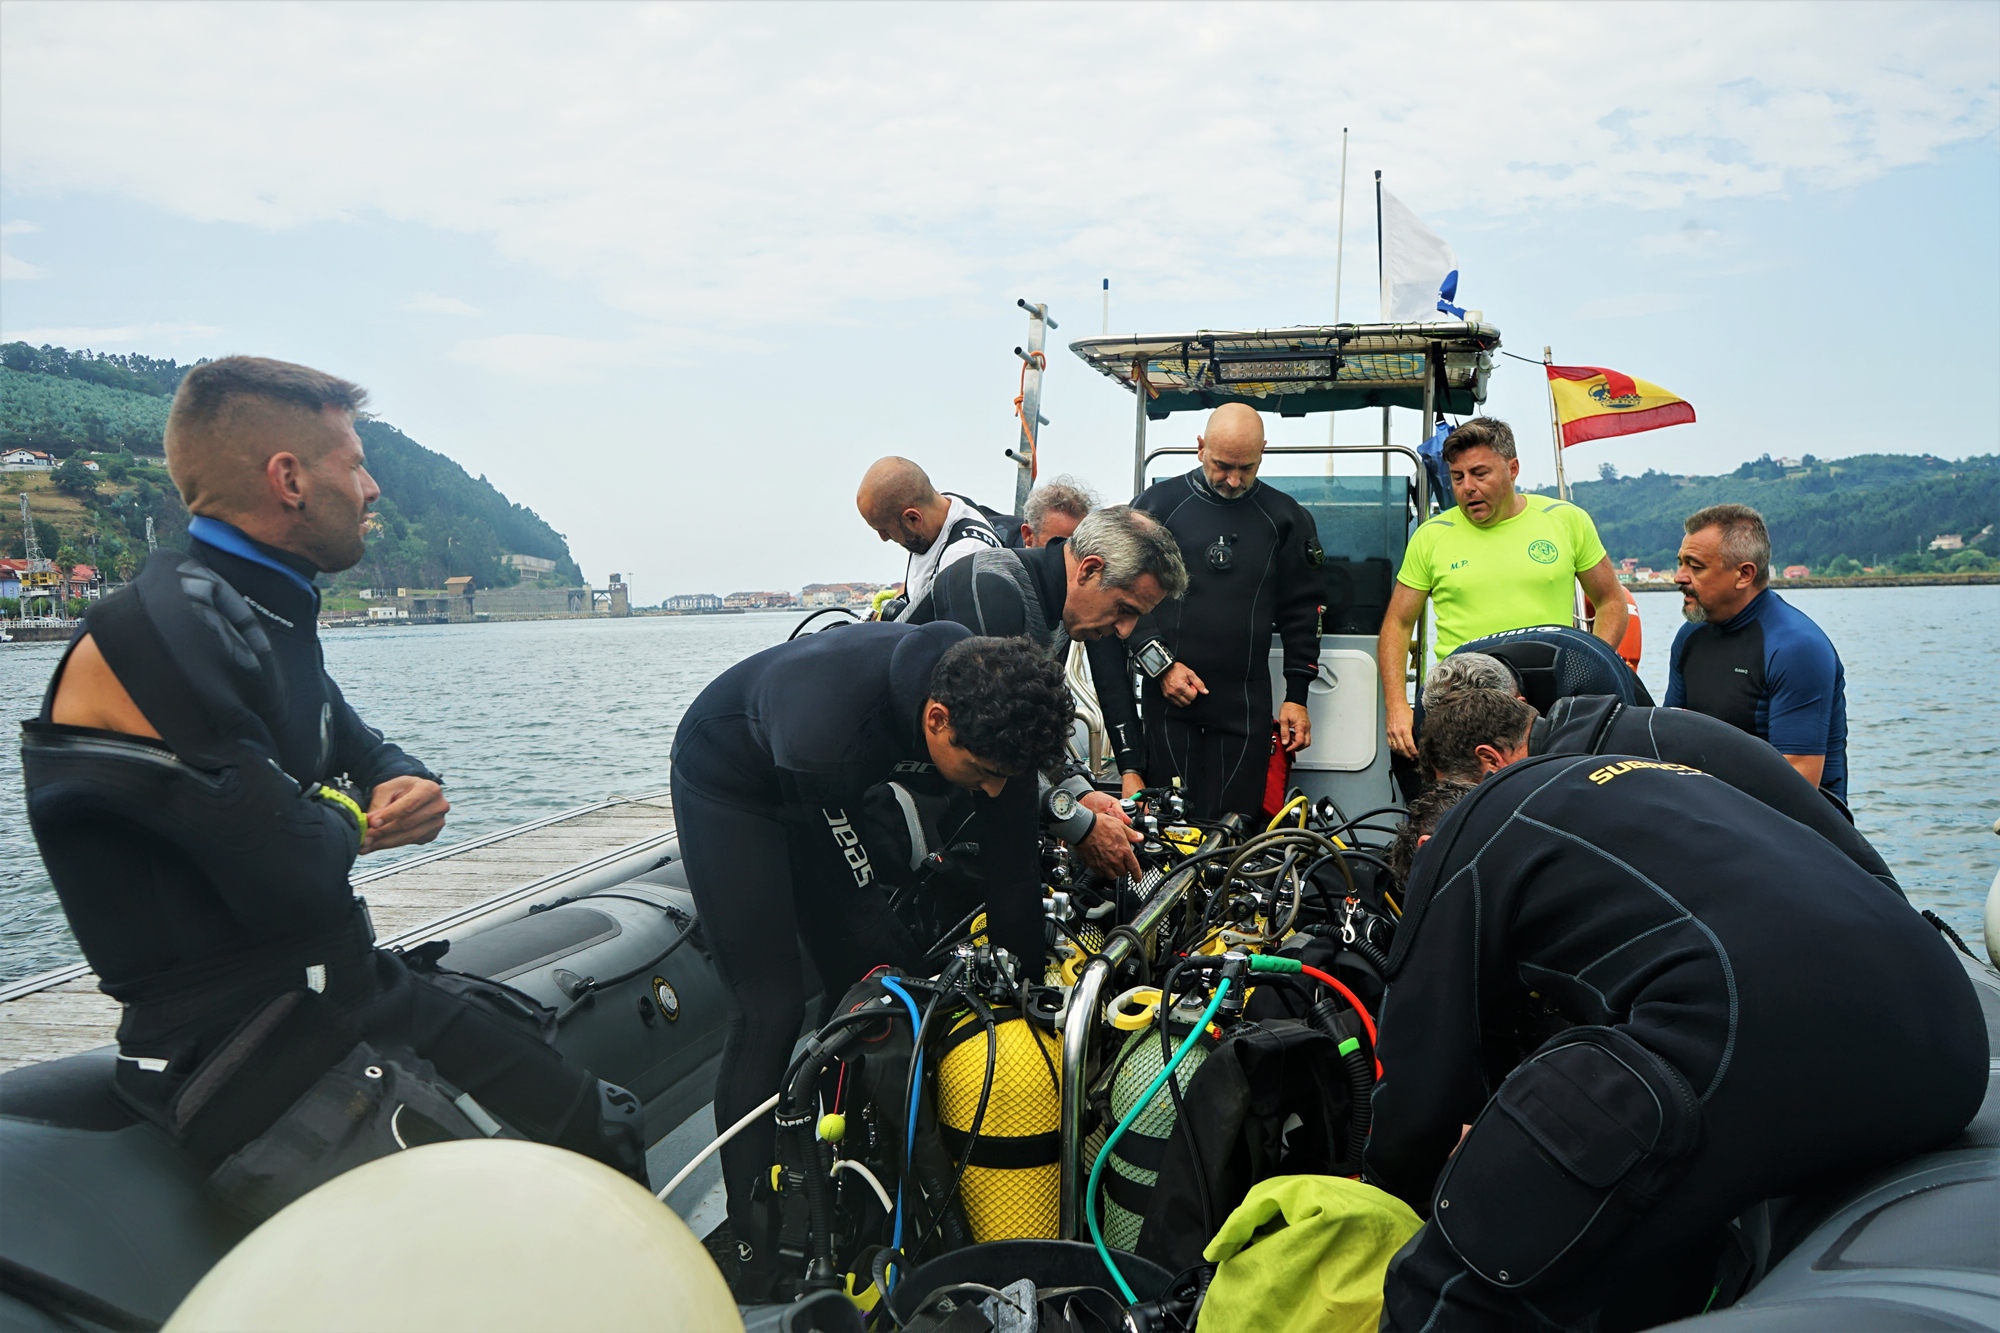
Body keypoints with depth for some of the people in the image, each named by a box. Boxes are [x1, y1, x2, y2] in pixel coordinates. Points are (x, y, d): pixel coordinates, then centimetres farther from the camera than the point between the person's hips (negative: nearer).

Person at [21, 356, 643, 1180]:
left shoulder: (269, 619, 11)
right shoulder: (147, 639, -21)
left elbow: (358, 744, 24)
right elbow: (297, 877, -28)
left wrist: (405, 784, -2)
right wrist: (353, 820, -4)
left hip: (347, 983, 10)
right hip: (249, 1042, -10)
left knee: (609, 1128, 10)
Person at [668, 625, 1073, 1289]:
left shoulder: (993, 712, -27)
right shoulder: (826, 730, -44)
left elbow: (1013, 872, -15)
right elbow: (854, 897, -29)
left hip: (830, 781, 6)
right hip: (728, 780, -6)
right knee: (770, 1009, -10)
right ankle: (752, 1244, 4)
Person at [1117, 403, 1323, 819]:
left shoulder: (1286, 518, 10)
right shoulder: (1157, 504, 6)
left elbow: (1301, 612, 11)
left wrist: (1297, 695, 5)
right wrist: (1162, 667, -6)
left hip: (1246, 706, 1)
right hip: (1168, 695, -1)